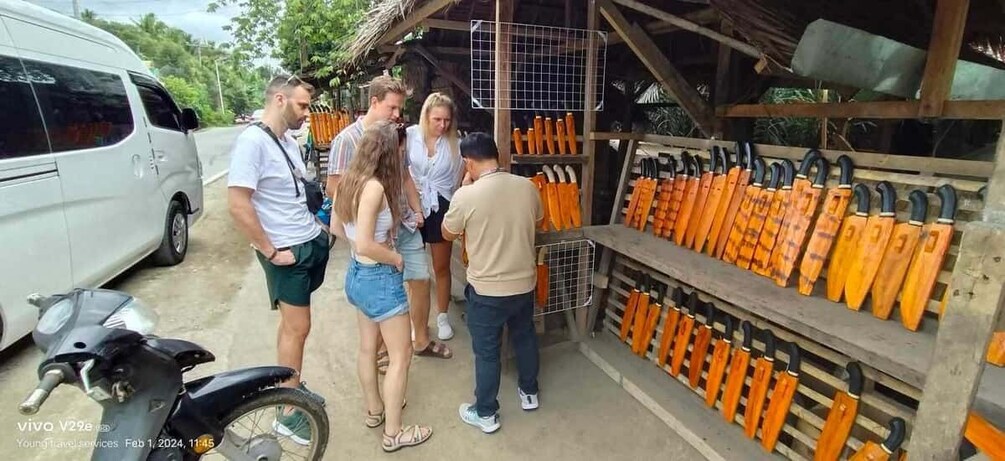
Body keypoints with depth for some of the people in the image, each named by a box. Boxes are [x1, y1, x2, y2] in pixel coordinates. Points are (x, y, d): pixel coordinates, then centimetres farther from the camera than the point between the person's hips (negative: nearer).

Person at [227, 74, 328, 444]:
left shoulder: (289, 142, 10)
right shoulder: (252, 142, -18)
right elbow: (238, 207, -22)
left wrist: (316, 225, 13)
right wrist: (271, 251, -18)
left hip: (312, 243, 8)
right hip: (288, 252, -8)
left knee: (293, 324, 18)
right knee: (297, 328, 0)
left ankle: (292, 387, 33)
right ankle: (289, 414, 15)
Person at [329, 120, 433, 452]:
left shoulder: (348, 180, 2)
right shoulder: (374, 187, -25)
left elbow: (336, 226, 13)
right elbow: (365, 245, -28)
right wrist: (396, 258, -13)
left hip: (356, 274, 9)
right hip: (379, 279, -9)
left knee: (368, 346, 23)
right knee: (400, 355, 5)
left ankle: (374, 409, 42)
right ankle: (393, 433, 19)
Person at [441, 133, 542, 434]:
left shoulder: (466, 196, -20)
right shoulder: (527, 186, -7)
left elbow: (448, 234, -2)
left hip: (486, 290, -4)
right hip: (524, 284, 5)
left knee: (486, 352, 12)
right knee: (525, 338, 25)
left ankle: (486, 414, 28)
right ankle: (529, 393, 44)